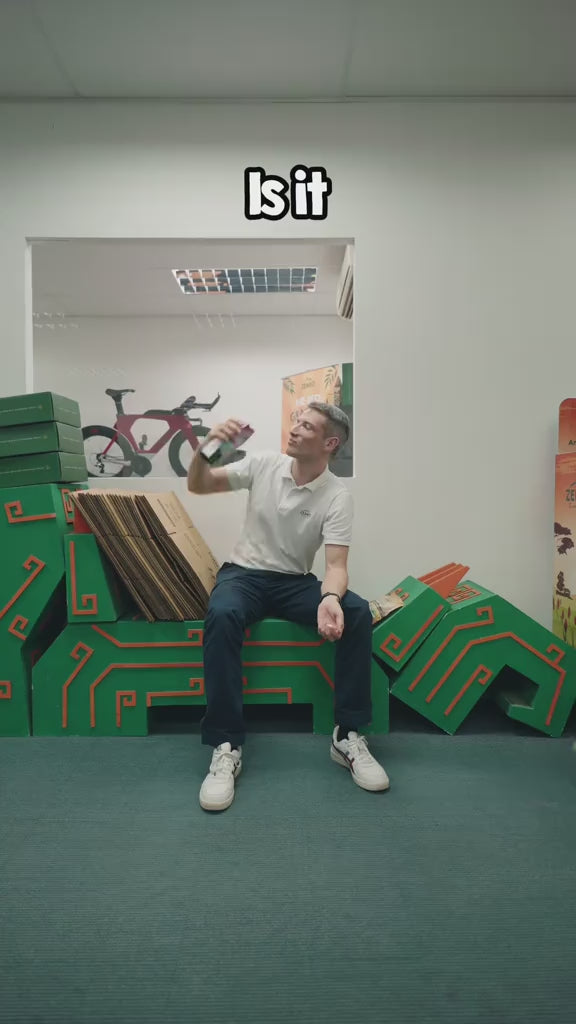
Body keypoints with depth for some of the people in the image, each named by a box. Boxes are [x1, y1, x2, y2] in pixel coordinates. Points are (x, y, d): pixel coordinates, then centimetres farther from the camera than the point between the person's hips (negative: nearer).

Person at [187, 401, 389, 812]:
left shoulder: (338, 496, -10)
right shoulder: (264, 463, -4)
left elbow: (337, 563, -18)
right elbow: (198, 486, -3)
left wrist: (330, 598, -41)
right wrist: (204, 449, -25)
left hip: (295, 582, 0)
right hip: (244, 574, 0)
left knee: (358, 613, -28)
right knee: (222, 615, -36)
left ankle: (348, 735, -14)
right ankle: (226, 747, -27)